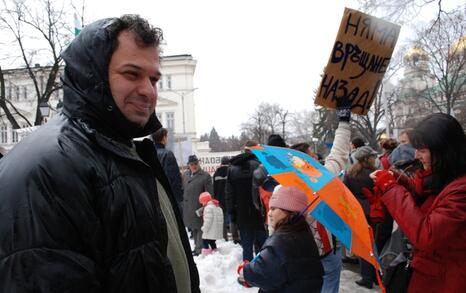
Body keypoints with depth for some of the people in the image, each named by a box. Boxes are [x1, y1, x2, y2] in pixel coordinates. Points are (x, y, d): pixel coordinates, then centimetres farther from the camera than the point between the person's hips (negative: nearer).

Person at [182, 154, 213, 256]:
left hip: (199, 207, -6)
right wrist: (183, 202, 14)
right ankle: (197, 246, 31)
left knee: (200, 228, -1)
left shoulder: (205, 176, -8)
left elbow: (209, 194, -9)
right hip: (188, 207, 6)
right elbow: (183, 189, 18)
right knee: (193, 228, 17)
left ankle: (199, 248, 7)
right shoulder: (185, 175, 10)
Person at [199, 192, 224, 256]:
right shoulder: (218, 207, 15)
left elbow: (208, 221, -20)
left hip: (209, 233, -9)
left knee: (205, 244, -3)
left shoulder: (208, 207, -14)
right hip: (217, 233, 9)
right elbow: (220, 220, 18)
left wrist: (204, 229, -10)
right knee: (213, 243, 20)